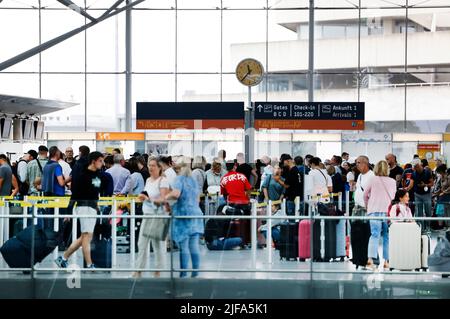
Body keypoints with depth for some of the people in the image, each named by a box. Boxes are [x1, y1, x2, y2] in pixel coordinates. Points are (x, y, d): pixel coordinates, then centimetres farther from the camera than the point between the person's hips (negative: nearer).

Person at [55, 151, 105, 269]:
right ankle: (89, 265, -6)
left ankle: (63, 258, 21)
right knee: (87, 236, -7)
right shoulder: (83, 175, -12)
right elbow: (75, 193, -14)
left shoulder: (98, 175, 12)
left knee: (84, 237, 11)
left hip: (93, 207, 9)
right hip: (84, 206, -9)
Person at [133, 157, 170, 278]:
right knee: (142, 243, 6)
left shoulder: (163, 181, -9)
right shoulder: (148, 180, 15)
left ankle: (158, 271, 7)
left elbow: (163, 199, -16)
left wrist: (149, 199, -23)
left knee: (158, 244, -1)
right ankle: (139, 270, 11)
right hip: (147, 215, 8)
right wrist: (142, 197, 3)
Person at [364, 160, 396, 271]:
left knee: (374, 235, -5)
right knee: (387, 237, 6)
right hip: (388, 211, 1)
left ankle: (370, 260, -20)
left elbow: (365, 194, 13)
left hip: (374, 211, -1)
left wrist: (367, 205, 28)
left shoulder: (373, 180, 4)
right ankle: (387, 261, 5)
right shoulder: (392, 182, 9)